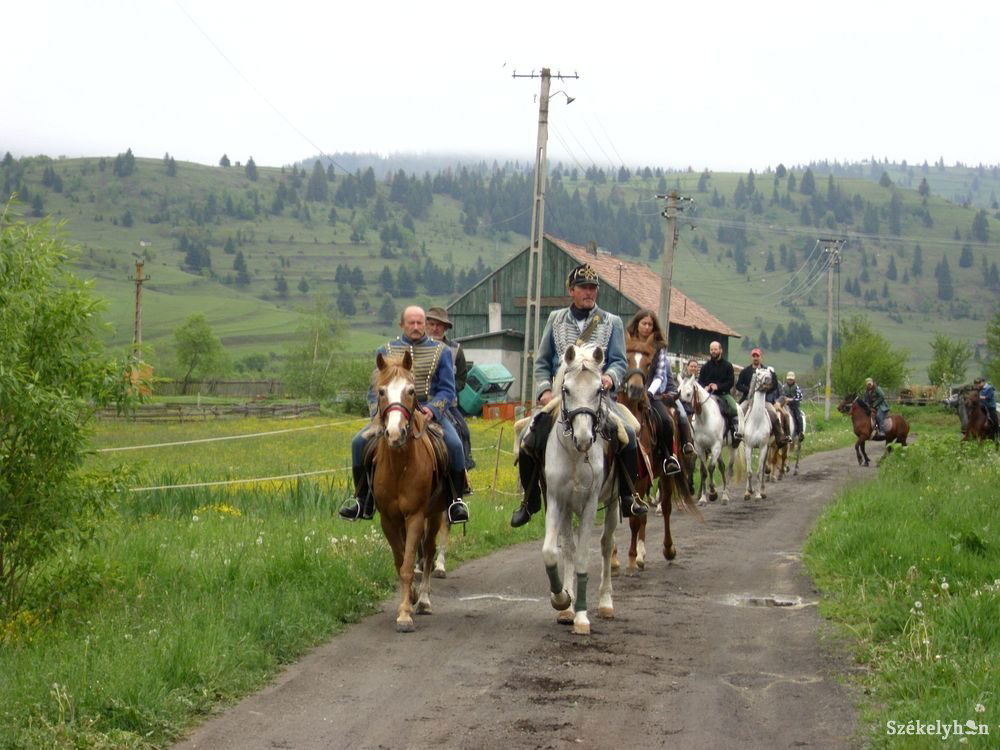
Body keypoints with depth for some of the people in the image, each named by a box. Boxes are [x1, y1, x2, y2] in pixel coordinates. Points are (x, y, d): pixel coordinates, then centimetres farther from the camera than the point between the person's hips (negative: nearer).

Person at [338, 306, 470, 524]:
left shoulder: (441, 352, 10)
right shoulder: (386, 351, 13)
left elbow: (447, 390, 4)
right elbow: (375, 388, 11)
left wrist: (432, 409, -16)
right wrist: (379, 411, -9)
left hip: (429, 410, -1)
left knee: (454, 444, -27)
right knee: (360, 442, -18)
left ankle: (457, 500, -11)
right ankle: (362, 500, -4)